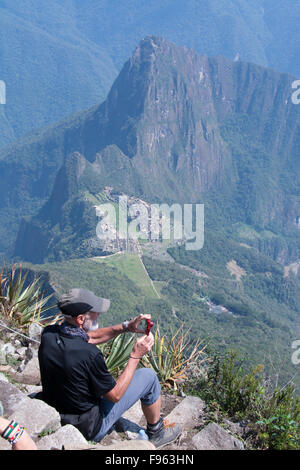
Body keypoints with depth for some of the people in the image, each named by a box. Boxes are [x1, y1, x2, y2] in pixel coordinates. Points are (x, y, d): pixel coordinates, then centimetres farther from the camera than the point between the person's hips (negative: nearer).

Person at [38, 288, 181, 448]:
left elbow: (89, 337, 7)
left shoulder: (48, 334, -12)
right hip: (89, 430, -7)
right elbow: (115, 395, -17)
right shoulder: (89, 354, -33)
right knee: (148, 376, 4)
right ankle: (156, 433, 27)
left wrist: (125, 327, 0)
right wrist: (135, 356, -13)